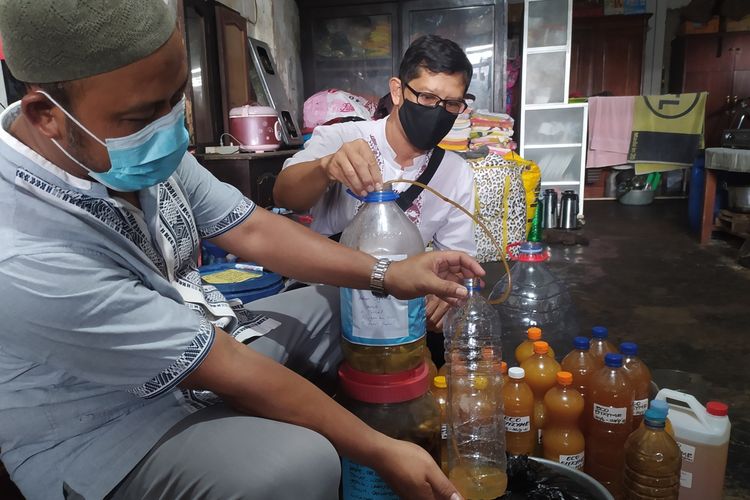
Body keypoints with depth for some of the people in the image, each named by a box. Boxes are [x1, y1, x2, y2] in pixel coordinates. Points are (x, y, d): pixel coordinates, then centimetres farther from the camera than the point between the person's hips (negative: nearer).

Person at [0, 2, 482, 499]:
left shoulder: (140, 142, -12)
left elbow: (251, 230, -5)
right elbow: (233, 372, -31)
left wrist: (387, 274, -13)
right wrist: (380, 451, -21)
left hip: (200, 341, 7)